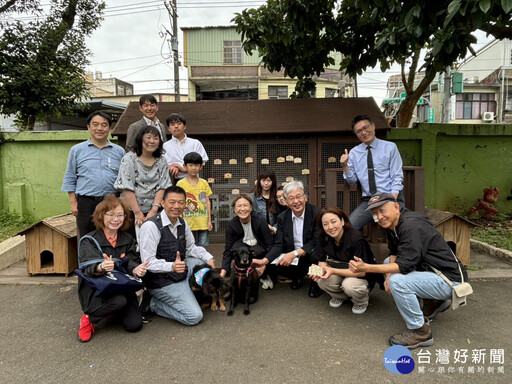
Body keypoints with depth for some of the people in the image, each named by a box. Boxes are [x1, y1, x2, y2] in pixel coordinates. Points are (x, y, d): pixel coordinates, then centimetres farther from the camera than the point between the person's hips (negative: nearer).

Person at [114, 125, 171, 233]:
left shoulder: (161, 161, 9)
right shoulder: (129, 159, -2)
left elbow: (161, 187, 1)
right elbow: (126, 189, -9)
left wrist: (154, 210, -11)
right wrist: (138, 213, -14)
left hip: (153, 213, 3)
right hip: (131, 212, -2)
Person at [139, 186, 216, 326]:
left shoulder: (182, 223, 3)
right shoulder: (151, 226, -21)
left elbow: (191, 248, 13)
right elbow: (148, 262, -23)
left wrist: (209, 258, -5)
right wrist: (172, 266, -39)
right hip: (162, 282, -8)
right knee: (195, 317, -14)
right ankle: (156, 304, 5)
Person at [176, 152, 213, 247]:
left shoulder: (204, 183, 5)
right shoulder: (180, 184, -2)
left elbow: (208, 202, 8)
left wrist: (209, 220, 4)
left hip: (203, 223, 2)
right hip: (188, 224, -2)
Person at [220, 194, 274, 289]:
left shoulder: (260, 221, -24)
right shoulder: (231, 225, -18)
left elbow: (270, 245, -22)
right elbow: (228, 250, -16)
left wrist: (264, 265, -36)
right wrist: (223, 271, -31)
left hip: (258, 246, -1)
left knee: (257, 252, -35)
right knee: (235, 250, -32)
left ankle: (264, 277, -7)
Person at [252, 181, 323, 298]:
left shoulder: (317, 213, -15)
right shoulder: (282, 218, -1)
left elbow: (316, 242, -19)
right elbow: (279, 245, -4)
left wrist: (294, 253, -31)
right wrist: (264, 261, -22)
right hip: (291, 258, 4)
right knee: (272, 266, -19)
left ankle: (316, 281, -1)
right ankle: (298, 276, 14)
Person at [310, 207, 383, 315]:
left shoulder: (356, 238, -28)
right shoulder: (324, 238, -12)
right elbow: (322, 261, -4)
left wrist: (334, 271, -37)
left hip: (362, 277, -4)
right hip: (340, 273, 4)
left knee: (349, 285, -36)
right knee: (322, 281, -26)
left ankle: (362, 302, 1)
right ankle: (340, 296, 9)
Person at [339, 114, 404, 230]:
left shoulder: (390, 147, 5)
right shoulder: (354, 153, 11)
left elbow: (397, 177, 1)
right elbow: (352, 181, 10)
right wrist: (345, 166, -9)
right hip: (368, 200, 2)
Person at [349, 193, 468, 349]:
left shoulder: (411, 226, -26)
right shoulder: (393, 224, 3)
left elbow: (405, 265, -29)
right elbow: (394, 253, 12)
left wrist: (366, 268, -33)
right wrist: (389, 275, -7)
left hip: (449, 280, -10)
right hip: (430, 270, 10)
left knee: (398, 281, -28)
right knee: (388, 263, 18)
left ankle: (420, 332, -7)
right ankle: (433, 303, 22)